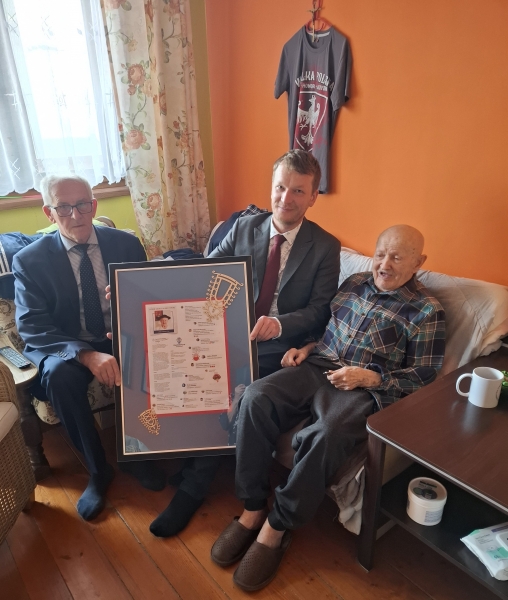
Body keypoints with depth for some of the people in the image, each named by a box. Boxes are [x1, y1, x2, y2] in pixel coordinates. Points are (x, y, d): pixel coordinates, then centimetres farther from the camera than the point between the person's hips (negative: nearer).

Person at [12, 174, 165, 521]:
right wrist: (87, 355, -32)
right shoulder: (29, 260, -7)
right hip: (66, 348, -1)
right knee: (59, 375, -33)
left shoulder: (126, 244, -2)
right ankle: (98, 470, -11)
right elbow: (33, 329, -14)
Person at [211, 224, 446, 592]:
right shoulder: (354, 283, 18)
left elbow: (423, 376, -1)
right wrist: (305, 348, 4)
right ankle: (253, 510, -12)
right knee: (256, 398, -24)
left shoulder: (427, 311, 3)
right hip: (317, 366, 5)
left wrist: (368, 377, -14)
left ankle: (276, 528, -13)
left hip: (368, 388, -4)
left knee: (324, 437, -36)